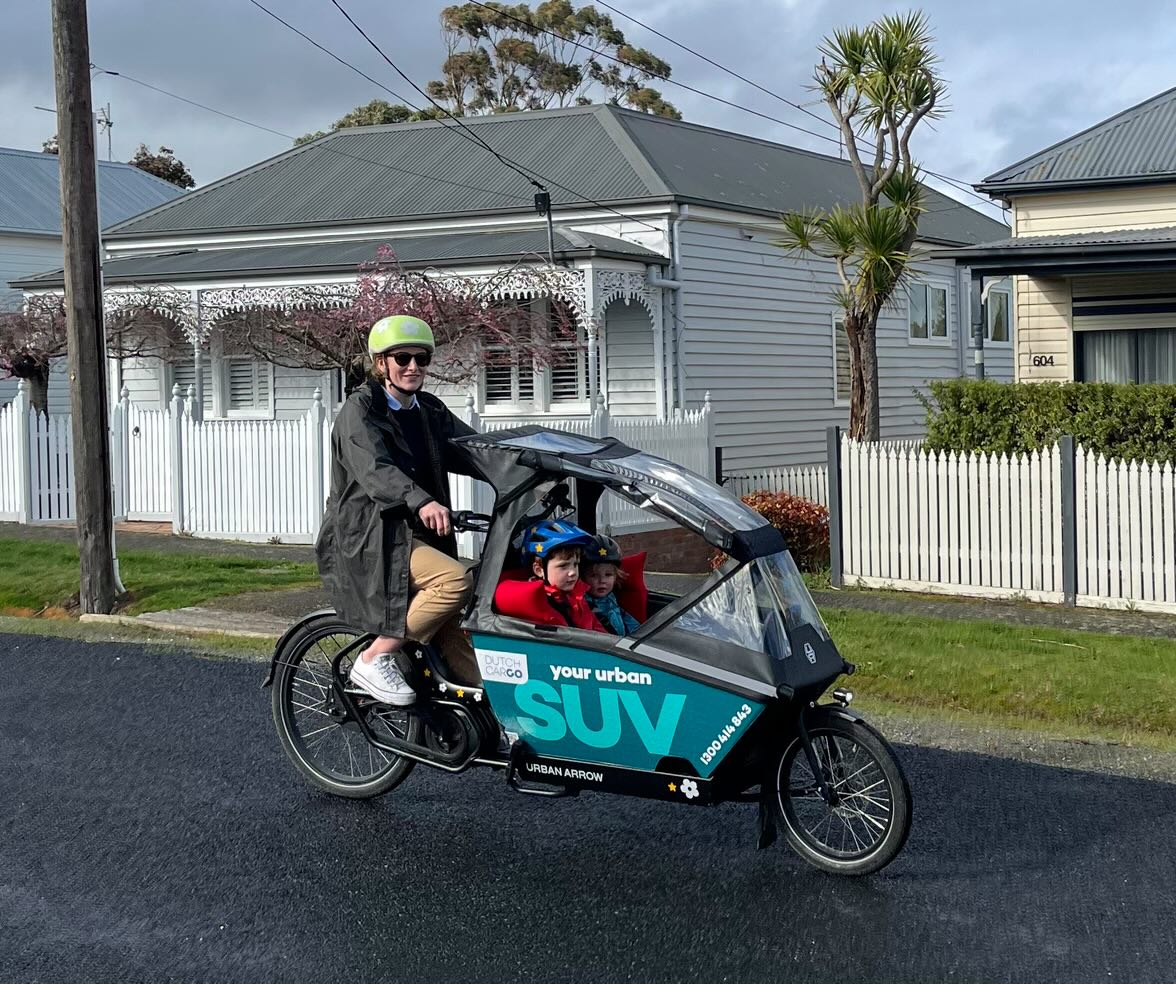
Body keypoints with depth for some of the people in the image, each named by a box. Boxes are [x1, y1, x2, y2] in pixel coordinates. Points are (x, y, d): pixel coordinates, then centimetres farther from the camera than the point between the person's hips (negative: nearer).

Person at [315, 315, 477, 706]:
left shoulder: (430, 411, 15)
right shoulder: (360, 409, -7)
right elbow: (374, 468, -25)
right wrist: (421, 501, -44)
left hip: (417, 535, 7)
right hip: (369, 540, -7)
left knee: (455, 645, -4)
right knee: (456, 580, -28)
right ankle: (374, 660, -16)